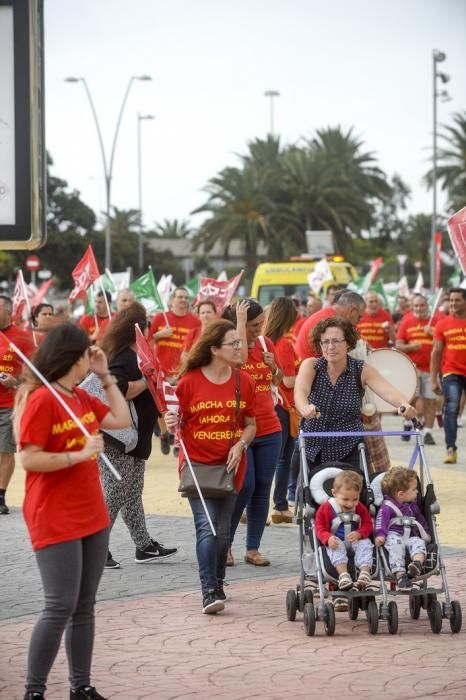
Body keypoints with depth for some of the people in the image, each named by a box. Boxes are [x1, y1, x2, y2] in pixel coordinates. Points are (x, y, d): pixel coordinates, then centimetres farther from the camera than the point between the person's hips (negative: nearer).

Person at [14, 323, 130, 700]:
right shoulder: (41, 400, -15)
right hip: (55, 521, -8)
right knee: (60, 607, -11)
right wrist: (79, 455, -23)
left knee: (85, 606, 11)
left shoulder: (80, 397, 10)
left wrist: (105, 376, 10)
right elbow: (28, 459, -18)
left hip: (92, 516, 9)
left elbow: (122, 419, 15)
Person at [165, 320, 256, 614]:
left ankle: (218, 583, 26)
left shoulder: (244, 381, 4)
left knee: (223, 530, 9)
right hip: (197, 463, -3)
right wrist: (172, 423, -19)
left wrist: (240, 445, -8)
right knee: (207, 526, -13)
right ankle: (210, 591, -15)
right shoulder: (190, 380, -5)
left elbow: (250, 425, 10)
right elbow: (179, 422, 3)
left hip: (230, 465, 3)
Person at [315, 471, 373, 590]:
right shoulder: (326, 508, -6)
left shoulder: (360, 509, 5)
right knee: (337, 548, -34)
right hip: (336, 540, -2)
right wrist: (328, 538, -29)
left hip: (356, 539, 2)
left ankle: (365, 572, -41)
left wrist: (359, 534, -22)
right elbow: (320, 528, -7)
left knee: (365, 544, -27)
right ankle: (343, 574, -51)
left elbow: (368, 525, 2)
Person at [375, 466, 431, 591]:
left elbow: (421, 519, 36)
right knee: (396, 546, -37)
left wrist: (426, 533, 27)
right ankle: (400, 575, -50)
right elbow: (381, 520, -17)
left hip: (411, 536, 6)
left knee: (418, 543, -28)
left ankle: (417, 563, -57)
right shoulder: (387, 507, -3)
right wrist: (380, 535, -32)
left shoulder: (412, 506, 23)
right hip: (394, 535, -5)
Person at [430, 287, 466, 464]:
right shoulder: (443, 324, 3)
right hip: (451, 373, 0)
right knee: (451, 409, -11)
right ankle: (451, 449, -12)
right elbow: (436, 352, 6)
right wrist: (434, 379, 2)